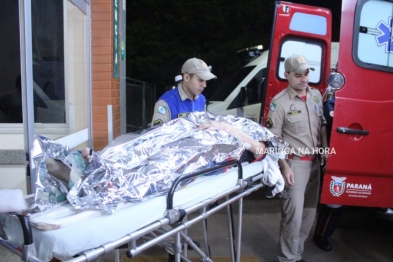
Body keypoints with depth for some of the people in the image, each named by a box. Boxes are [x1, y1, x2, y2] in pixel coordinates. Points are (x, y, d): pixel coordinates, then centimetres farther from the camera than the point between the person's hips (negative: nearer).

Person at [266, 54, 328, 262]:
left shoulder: (316, 96, 7)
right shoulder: (279, 102, -12)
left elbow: (322, 125, 17)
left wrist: (325, 150, 6)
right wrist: (285, 167, -17)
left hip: (314, 162, 7)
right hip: (294, 162, -6)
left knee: (309, 212, 13)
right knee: (294, 215, -7)